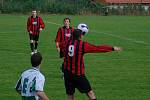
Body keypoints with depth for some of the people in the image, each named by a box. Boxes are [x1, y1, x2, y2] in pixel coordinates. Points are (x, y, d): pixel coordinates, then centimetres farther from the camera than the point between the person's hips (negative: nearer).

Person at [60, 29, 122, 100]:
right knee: (89, 92, 5)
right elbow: (98, 48, -5)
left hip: (67, 73, 4)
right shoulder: (82, 45, -8)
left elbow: (60, 46, 27)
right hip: (78, 74, -4)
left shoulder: (66, 43, 3)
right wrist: (112, 48, 1)